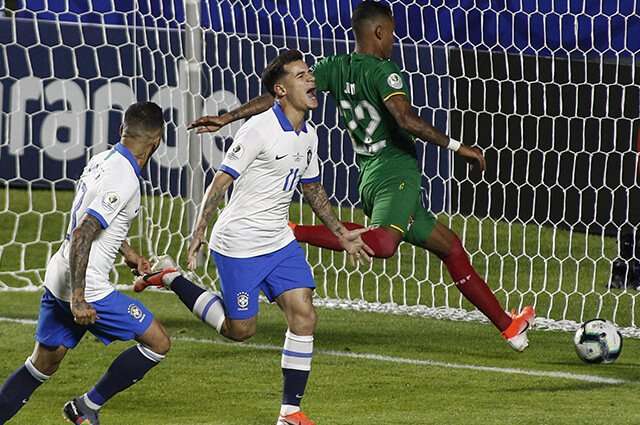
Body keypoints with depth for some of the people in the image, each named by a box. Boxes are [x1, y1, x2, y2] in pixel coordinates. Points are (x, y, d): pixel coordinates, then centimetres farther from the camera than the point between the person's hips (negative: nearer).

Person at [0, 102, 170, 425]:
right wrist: (77, 299, -26)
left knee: (43, 364, 17)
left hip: (58, 279, 9)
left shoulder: (100, 160, 8)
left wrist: (127, 253, 35)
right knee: (158, 343, 3)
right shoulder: (124, 180, -19)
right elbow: (81, 235, -26)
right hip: (87, 288, -9)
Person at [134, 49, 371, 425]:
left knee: (304, 316, -6)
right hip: (239, 245, -7)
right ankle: (171, 279, 21)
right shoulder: (259, 130, -18)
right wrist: (200, 231, -19)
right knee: (240, 330, 3)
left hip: (280, 242, 7)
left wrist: (341, 234, 23)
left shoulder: (308, 136, 7)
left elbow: (313, 189, 22)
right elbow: (222, 180, -15)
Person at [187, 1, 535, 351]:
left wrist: (226, 118, 11)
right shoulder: (382, 71, -8)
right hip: (396, 172, -10)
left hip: (370, 179, 10)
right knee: (382, 243, -37)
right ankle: (292, 232, -34)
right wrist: (457, 147, -14)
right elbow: (406, 120, -22)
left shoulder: (336, 68, 12)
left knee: (451, 248, 17)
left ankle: (506, 325, 22)